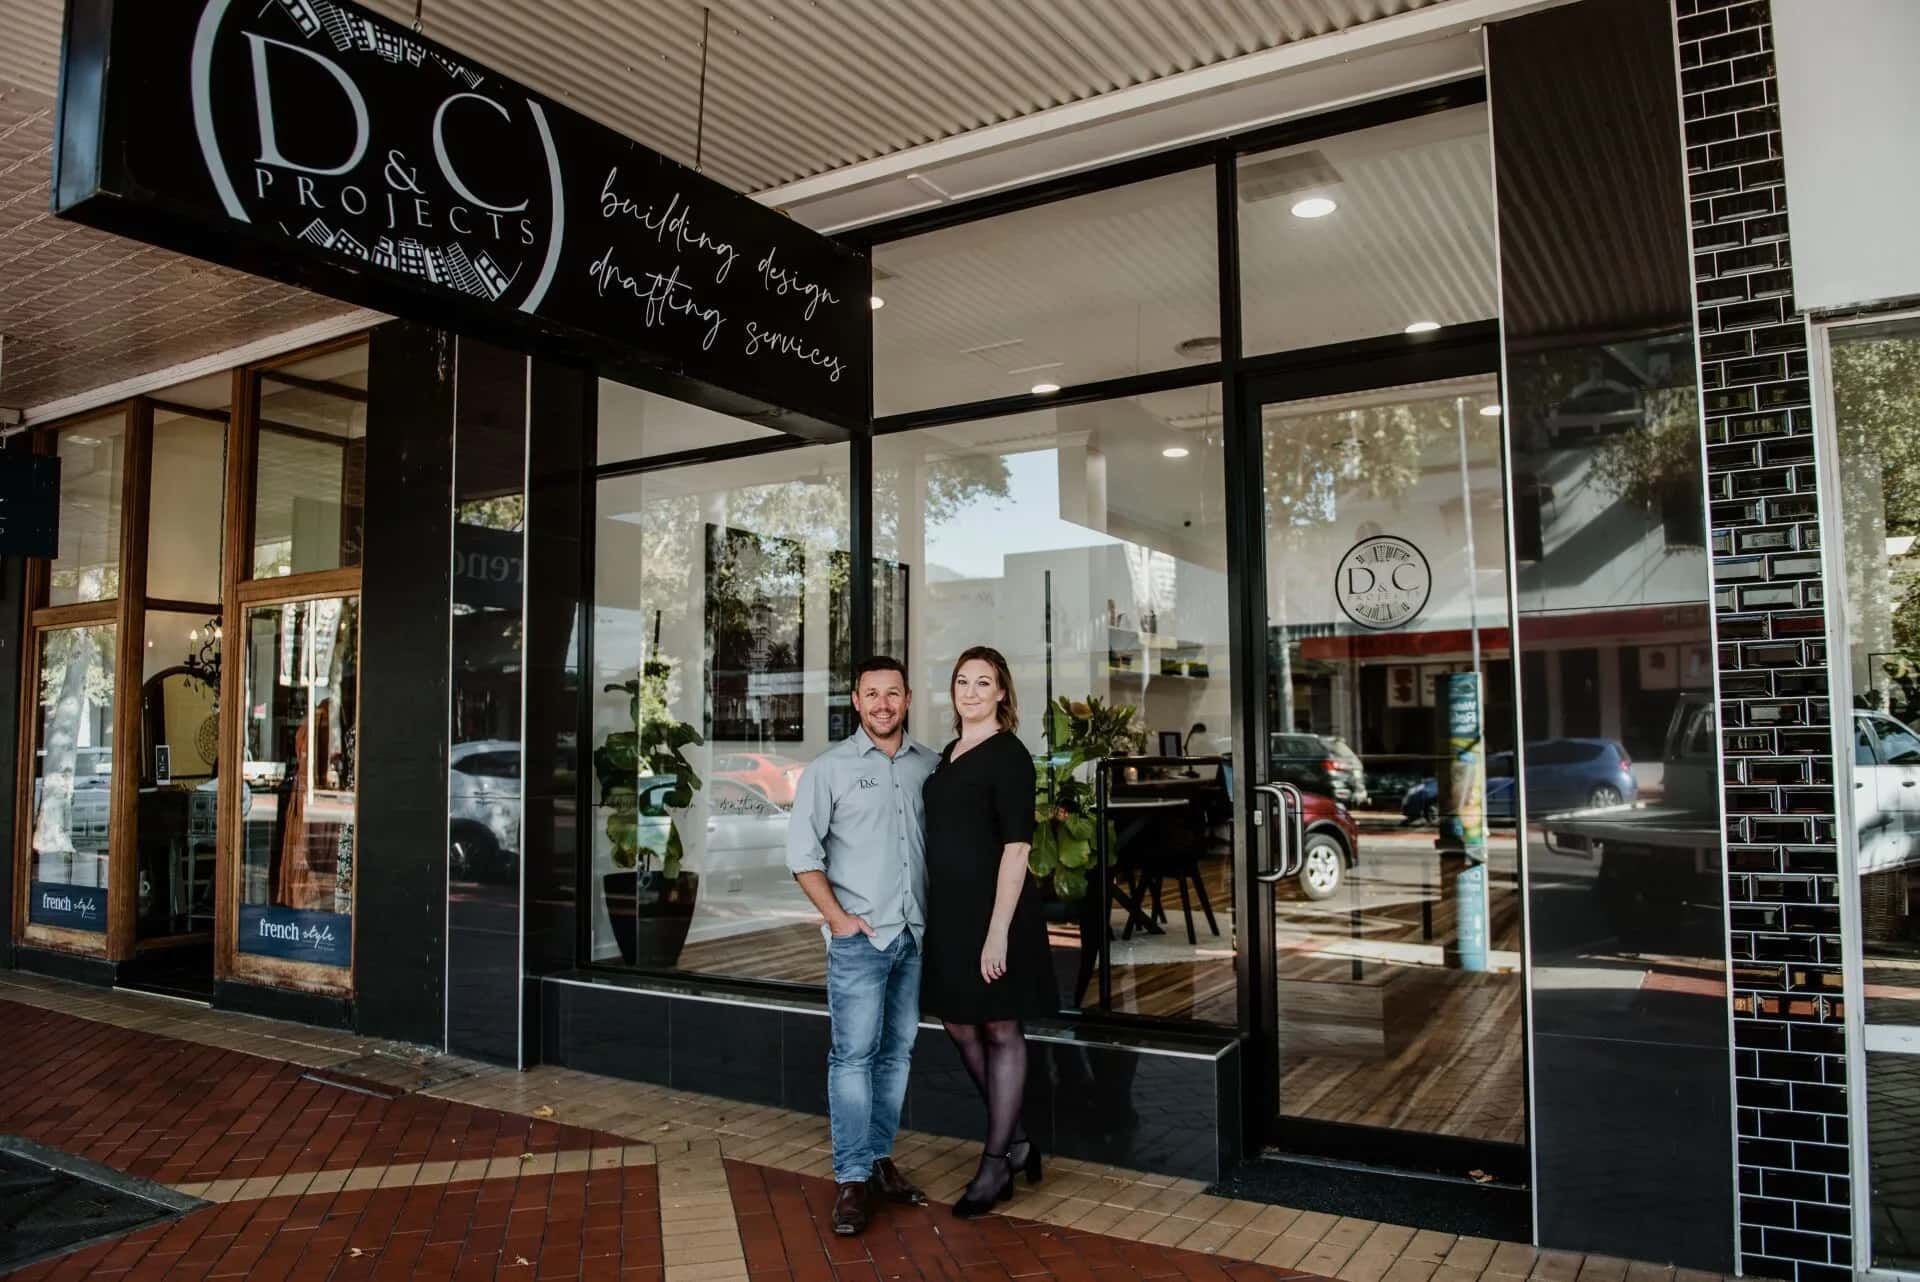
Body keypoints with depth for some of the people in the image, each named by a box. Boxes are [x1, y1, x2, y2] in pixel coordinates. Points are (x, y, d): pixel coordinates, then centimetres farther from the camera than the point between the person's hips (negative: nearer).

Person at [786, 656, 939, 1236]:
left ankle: (880, 1158, 24)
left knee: (897, 1052, 11)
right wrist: (836, 916, -9)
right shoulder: (831, 767, -2)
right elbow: (802, 852, -3)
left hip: (915, 934, 4)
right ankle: (851, 1180, 5)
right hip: (859, 937, -4)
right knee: (854, 1054, -3)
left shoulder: (930, 764, 6)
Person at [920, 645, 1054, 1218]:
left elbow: (1016, 847, -17)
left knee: (1001, 1029, 5)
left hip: (993, 907, -8)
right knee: (959, 1025, 15)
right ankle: (1016, 1139, 31)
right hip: (948, 908, 8)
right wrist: (936, 910, 12)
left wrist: (998, 930, -22)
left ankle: (996, 1165, 17)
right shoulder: (948, 754, 12)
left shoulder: (1008, 755, -11)